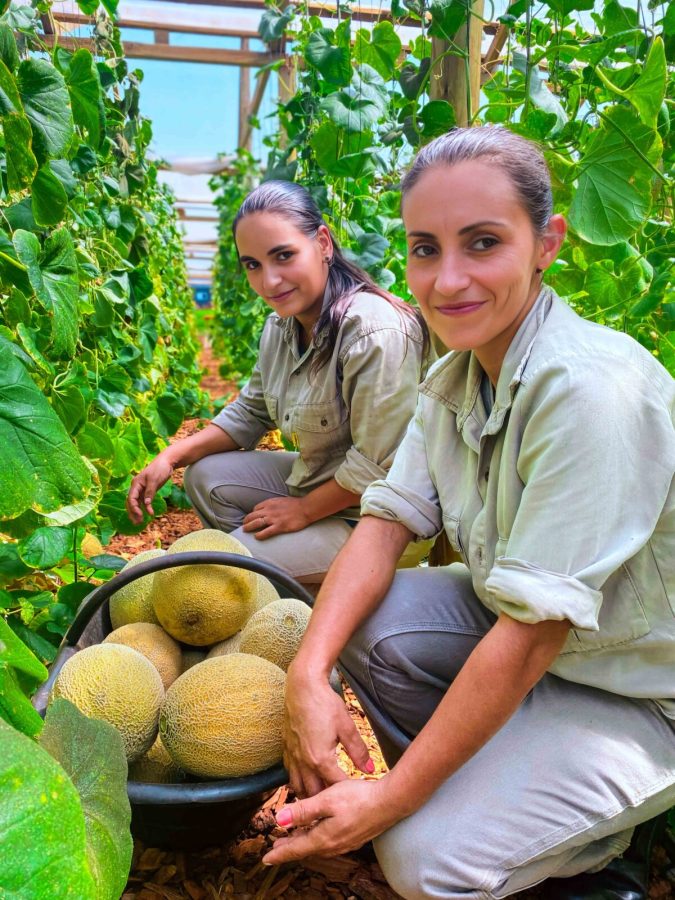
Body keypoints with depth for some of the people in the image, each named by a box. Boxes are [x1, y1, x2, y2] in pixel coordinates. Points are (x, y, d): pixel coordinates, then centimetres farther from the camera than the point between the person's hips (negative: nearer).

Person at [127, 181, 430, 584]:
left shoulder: (375, 332, -28)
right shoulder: (282, 325, 2)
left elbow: (378, 467, -27)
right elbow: (250, 413, 13)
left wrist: (303, 511, -14)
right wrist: (171, 457, 2)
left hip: (364, 517, -9)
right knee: (205, 476, 11)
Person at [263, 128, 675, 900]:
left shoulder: (589, 388, -31)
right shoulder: (455, 376, -5)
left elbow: (533, 633, -31)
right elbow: (387, 519, -7)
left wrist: (390, 799, -23)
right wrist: (307, 675, -23)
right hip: (512, 629, 7)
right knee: (363, 624, -12)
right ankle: (464, 791, 9)